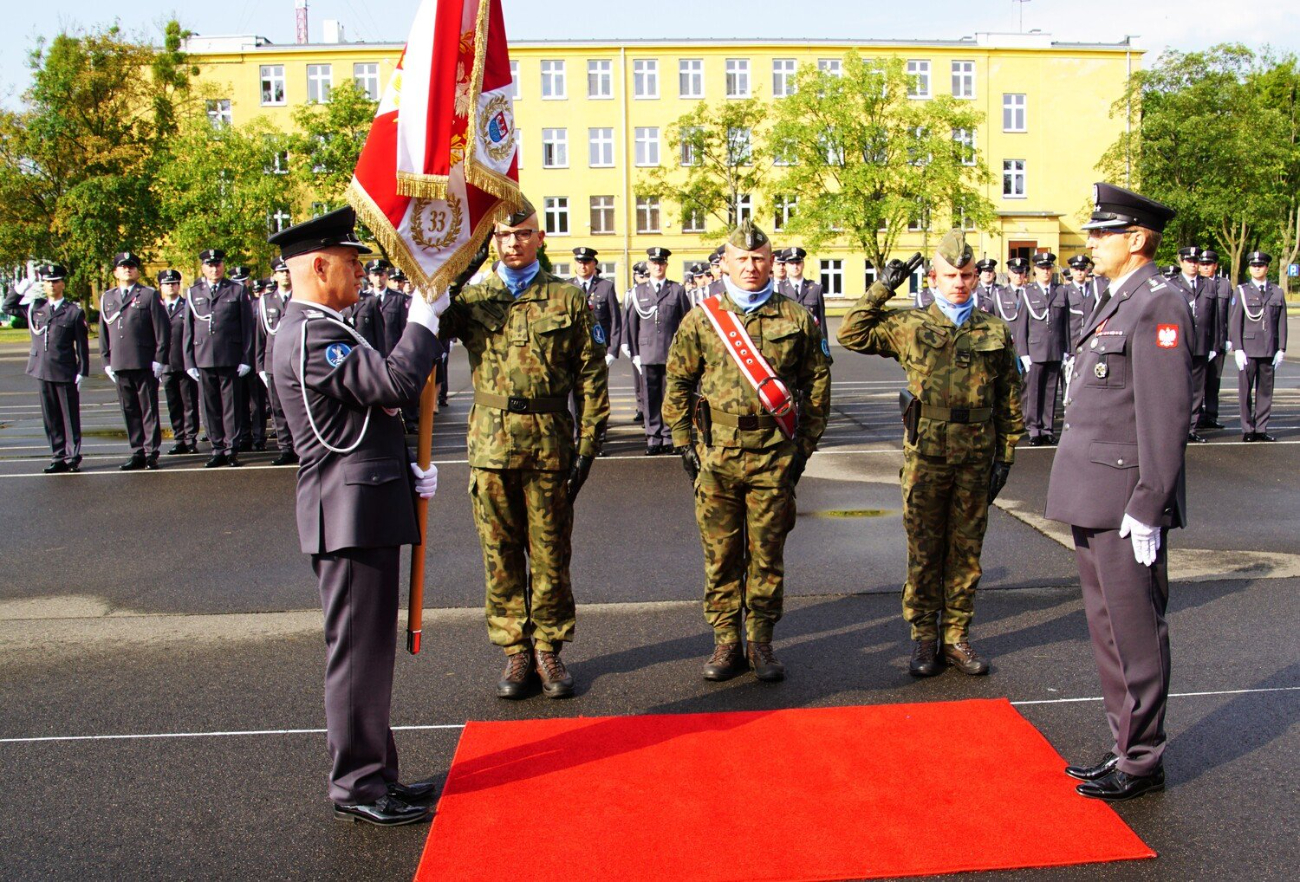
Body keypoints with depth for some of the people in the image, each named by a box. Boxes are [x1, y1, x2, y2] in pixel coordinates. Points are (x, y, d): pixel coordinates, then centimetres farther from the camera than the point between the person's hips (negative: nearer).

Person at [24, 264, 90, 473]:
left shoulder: (75, 312, -1)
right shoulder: (35, 308, 11)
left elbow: (82, 345, -2)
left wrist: (82, 372, -7)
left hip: (66, 373, -4)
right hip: (43, 372, 4)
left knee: (70, 417, 2)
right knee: (50, 418, 8)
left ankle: (73, 458, 7)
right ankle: (59, 458, 15)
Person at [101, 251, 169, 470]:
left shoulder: (150, 295, 3)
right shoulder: (107, 298, 15)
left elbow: (162, 329, -2)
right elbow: (103, 333, 17)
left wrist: (159, 359, -8)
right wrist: (106, 362, 10)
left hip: (145, 364, -4)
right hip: (120, 365, 4)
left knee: (149, 410, 1)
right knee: (130, 411, 7)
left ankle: (151, 453, 5)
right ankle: (137, 454, 13)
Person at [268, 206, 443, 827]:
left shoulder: (321, 330, 18)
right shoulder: (311, 336, -17)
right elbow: (396, 383, -26)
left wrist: (407, 471, 12)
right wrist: (424, 319, -11)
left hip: (366, 509, 11)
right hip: (351, 514, -11)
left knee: (368, 650, 17)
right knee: (358, 651, -1)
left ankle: (372, 773, 28)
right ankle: (358, 788, 10)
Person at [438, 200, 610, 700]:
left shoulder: (568, 300, 4)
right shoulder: (472, 298, 7)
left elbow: (591, 378, 3)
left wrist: (589, 445, -2)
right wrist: (452, 278, -19)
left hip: (549, 443, -1)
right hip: (490, 442, 1)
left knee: (550, 551, 7)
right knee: (501, 552, 8)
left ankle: (548, 649, 21)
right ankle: (516, 651, 20)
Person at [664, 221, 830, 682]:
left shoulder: (797, 319, 5)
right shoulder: (700, 319, 5)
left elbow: (817, 383, 9)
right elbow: (677, 382, 10)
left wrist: (805, 444, 5)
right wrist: (683, 441, 4)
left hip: (775, 455, 0)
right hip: (716, 453, 1)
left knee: (767, 552, 6)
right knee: (720, 553, 6)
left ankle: (761, 643, 18)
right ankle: (726, 642, 18)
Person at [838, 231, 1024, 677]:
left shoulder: (996, 331, 7)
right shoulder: (909, 326, 2)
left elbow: (1009, 401, 9)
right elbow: (852, 334, -1)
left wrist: (1005, 456, 6)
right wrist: (881, 289, -4)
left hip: (976, 458, 2)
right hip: (925, 456, -1)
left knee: (966, 549, 9)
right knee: (924, 551, 6)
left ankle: (956, 636, 21)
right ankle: (924, 638, 17)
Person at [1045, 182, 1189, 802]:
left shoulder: (1158, 305, -14)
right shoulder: (1117, 304, 16)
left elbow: (1167, 415, -19)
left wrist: (1147, 508, -21)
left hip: (1126, 502, -10)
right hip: (1095, 498, 10)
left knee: (1134, 630, 1)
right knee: (1108, 627, 17)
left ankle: (1142, 762, 14)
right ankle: (1126, 747, 29)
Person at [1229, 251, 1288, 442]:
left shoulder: (1277, 293, 8)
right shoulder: (1242, 292, 2)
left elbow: (1282, 323, 8)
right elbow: (1234, 323, -1)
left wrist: (1281, 349, 2)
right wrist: (1237, 349, -8)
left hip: (1269, 351, 2)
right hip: (1248, 349, -2)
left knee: (1265, 390, 6)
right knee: (1245, 390, 1)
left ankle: (1261, 429, 13)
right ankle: (1247, 429, 9)